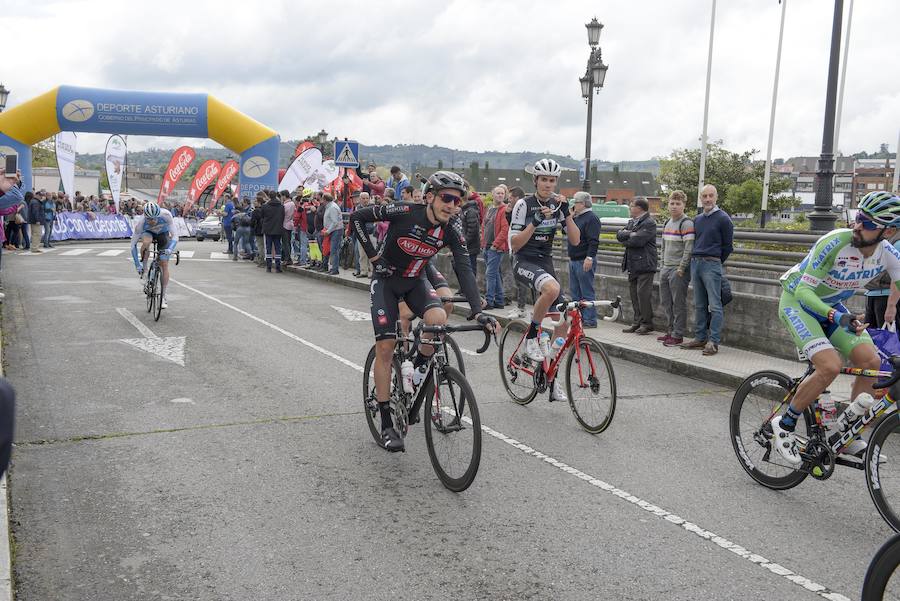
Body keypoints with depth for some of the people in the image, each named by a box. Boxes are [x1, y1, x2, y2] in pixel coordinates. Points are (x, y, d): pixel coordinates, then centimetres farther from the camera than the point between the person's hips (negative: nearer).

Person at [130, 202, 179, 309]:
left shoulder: (166, 215, -37)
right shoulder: (141, 222, -34)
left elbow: (175, 235, -35)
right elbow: (133, 244, -27)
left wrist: (170, 249, -53)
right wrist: (137, 264, -29)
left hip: (163, 234, 0)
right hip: (148, 232, 0)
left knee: (164, 264, -11)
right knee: (146, 242, -38)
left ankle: (164, 297, -4)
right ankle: (143, 269, -16)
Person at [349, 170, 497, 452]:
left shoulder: (452, 229, -15)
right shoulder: (405, 212, -25)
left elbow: (464, 269, -21)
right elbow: (357, 217, -16)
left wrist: (477, 311, -32)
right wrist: (374, 257, -17)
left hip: (415, 281, 3)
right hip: (386, 280, -3)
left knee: (439, 319, -29)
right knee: (385, 347, -12)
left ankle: (417, 371, 2)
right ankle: (386, 425, -2)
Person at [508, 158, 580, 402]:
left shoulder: (558, 204, 4)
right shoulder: (524, 204, -9)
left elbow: (575, 240, -3)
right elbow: (514, 244, -14)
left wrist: (566, 212, -15)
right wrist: (535, 221, -24)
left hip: (546, 262, 6)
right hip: (525, 262, -6)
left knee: (562, 321, -1)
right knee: (552, 288, -38)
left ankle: (552, 376, 12)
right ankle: (531, 337, -16)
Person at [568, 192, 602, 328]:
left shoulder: (591, 218, -12)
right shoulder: (577, 218, 18)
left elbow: (593, 241, -21)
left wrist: (589, 257, -27)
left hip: (585, 261, -10)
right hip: (573, 260, 10)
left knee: (587, 293, -6)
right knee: (575, 292, 14)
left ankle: (590, 320, -3)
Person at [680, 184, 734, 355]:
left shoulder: (723, 218, -4)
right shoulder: (697, 219, 16)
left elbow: (728, 246, -1)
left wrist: (715, 262, 5)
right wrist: (696, 260, 13)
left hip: (712, 265, -7)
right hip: (695, 263, 7)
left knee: (714, 305, -7)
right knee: (699, 305, 11)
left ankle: (713, 341, -8)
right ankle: (700, 338, 18)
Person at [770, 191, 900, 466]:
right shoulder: (835, 243, -30)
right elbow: (803, 291, -30)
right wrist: (836, 317, -46)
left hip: (833, 306, 6)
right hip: (797, 301, -6)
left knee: (871, 361, -12)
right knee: (831, 366, -25)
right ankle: (784, 425, -6)